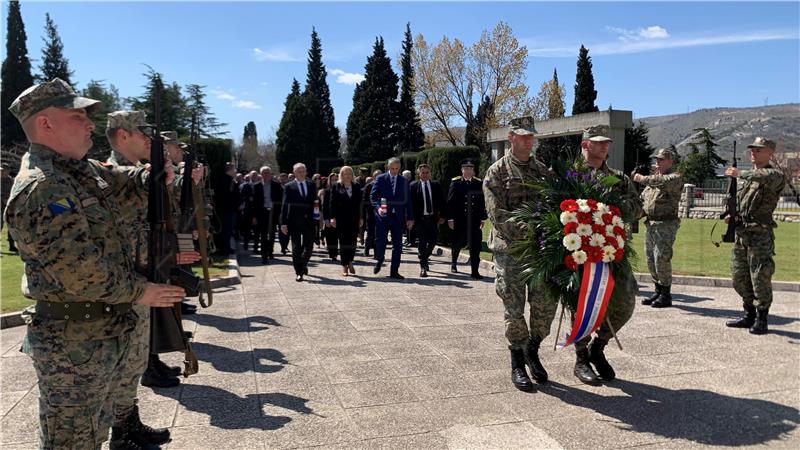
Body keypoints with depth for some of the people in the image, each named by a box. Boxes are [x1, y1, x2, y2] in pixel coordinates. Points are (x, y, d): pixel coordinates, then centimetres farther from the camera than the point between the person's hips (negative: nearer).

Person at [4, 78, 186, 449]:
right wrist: (139, 292, -14)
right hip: (73, 342, -9)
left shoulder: (82, 170, 8)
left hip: (104, 332, 9)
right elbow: (80, 274, -27)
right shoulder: (41, 188, -22)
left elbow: (124, 180, 24)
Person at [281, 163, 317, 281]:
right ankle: (298, 272, 10)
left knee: (309, 247, 5)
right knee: (296, 248, 2)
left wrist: (316, 218, -2)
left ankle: (303, 264, 33)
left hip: (308, 221, 2)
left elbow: (314, 202, 7)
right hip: (294, 221, -2)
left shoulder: (311, 185, 9)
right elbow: (284, 206, -2)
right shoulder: (289, 187, 1)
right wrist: (283, 223, -9)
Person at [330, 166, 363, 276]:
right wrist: (333, 217, -8)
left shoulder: (356, 187, 9)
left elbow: (360, 203, 8)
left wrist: (361, 217, 3)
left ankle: (350, 262, 20)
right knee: (343, 242, 2)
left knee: (352, 241, 2)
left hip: (354, 219, 2)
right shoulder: (336, 187, 3)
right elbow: (332, 203, -1)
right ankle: (344, 266, 9)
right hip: (341, 219, -2)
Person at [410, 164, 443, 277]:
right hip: (420, 218, -3)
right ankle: (423, 267, 3)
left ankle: (425, 258, 36)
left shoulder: (436, 185, 8)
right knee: (422, 243, -3)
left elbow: (441, 201, 9)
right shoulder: (413, 186, 0)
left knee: (432, 242, 8)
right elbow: (411, 203, -1)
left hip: (433, 218, 3)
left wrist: (442, 216, 3)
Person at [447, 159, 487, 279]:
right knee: (458, 243, 14)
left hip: (474, 219, 1)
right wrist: (450, 218, -9)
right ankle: (454, 263, 39)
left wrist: (482, 218, 3)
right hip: (459, 220, -1)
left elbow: (482, 202, 8)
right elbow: (450, 201, -3)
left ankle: (475, 271, 1)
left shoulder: (479, 183, 7)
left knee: (475, 245, -4)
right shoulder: (455, 182, 0)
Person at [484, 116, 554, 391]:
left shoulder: (542, 170, 14)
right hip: (509, 248, -4)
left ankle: (532, 351, 26)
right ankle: (517, 364, 16)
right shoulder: (497, 172, -1)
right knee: (514, 309, 0)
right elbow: (497, 214, -11)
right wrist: (527, 230, -21)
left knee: (546, 304, 2)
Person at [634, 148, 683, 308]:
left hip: (666, 225, -8)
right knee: (651, 260, 11)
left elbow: (663, 182, -28)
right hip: (650, 224, 8)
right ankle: (658, 292, 23)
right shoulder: (653, 178, 19)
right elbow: (643, 197, 27)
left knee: (661, 259, -10)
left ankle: (666, 296, 1)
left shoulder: (675, 178, -5)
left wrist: (643, 179, -21)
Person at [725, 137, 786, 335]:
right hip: (741, 234, 8)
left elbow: (765, 177, -31)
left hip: (760, 235, -8)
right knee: (739, 278, 11)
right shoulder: (748, 178, 18)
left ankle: (761, 320, 5)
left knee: (760, 278, -5)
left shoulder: (776, 175, -5)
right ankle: (749, 316, 23)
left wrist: (739, 173, -25)